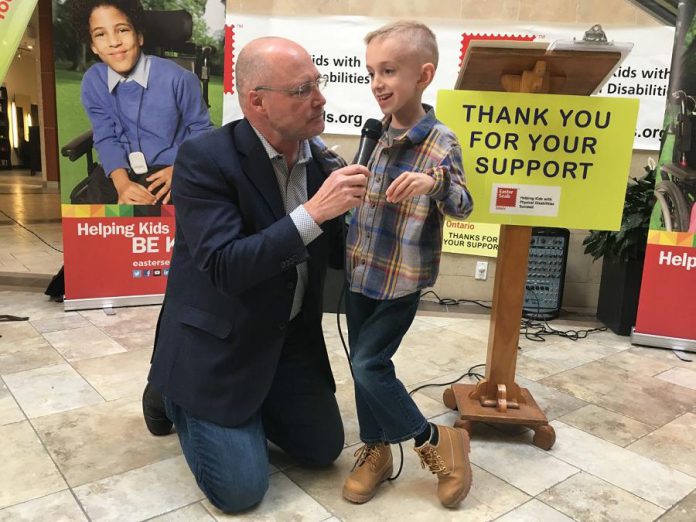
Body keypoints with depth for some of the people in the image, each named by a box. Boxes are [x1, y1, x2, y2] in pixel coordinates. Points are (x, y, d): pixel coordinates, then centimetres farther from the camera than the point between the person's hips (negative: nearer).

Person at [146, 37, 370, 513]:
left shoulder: (319, 158, -3)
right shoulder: (205, 158, -22)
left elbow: (334, 254, 5)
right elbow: (224, 268, -31)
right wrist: (313, 212, -35)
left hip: (291, 337, 6)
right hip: (219, 344, -6)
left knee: (324, 448, 14)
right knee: (241, 490, -1)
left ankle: (253, 409, 36)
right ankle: (178, 397, 23)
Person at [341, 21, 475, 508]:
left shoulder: (440, 143, -13)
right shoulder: (379, 133, 5)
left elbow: (462, 207, -20)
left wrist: (436, 182, -38)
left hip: (402, 280, -7)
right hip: (361, 272, 7)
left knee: (369, 365, -6)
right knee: (364, 363, 11)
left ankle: (439, 442, 13)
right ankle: (376, 450, 29)